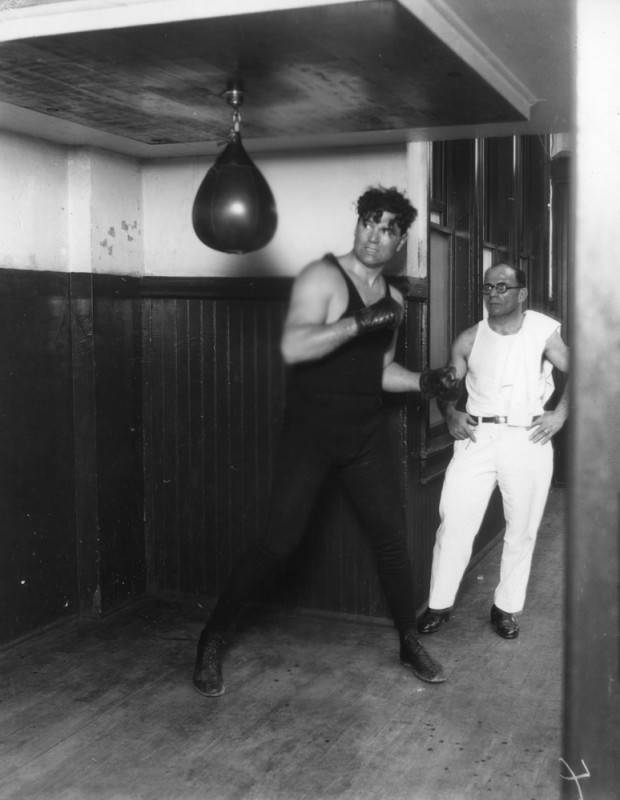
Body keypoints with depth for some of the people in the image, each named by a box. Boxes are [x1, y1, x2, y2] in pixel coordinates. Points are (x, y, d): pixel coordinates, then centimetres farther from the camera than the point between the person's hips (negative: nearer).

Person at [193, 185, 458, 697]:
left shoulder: (393, 300, 12)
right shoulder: (323, 277, -10)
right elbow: (292, 348, -24)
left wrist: (423, 381, 5)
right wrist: (358, 323, -29)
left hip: (365, 438, 6)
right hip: (309, 434, -6)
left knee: (392, 539, 6)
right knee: (280, 542, -8)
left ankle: (410, 642, 25)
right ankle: (213, 640, 8)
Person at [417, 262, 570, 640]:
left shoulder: (544, 333, 0)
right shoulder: (470, 339, 7)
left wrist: (560, 413, -6)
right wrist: (451, 411, -4)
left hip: (528, 439, -1)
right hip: (477, 437, 1)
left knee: (522, 530, 6)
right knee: (454, 522, -4)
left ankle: (507, 608, 22)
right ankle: (440, 604, 9)